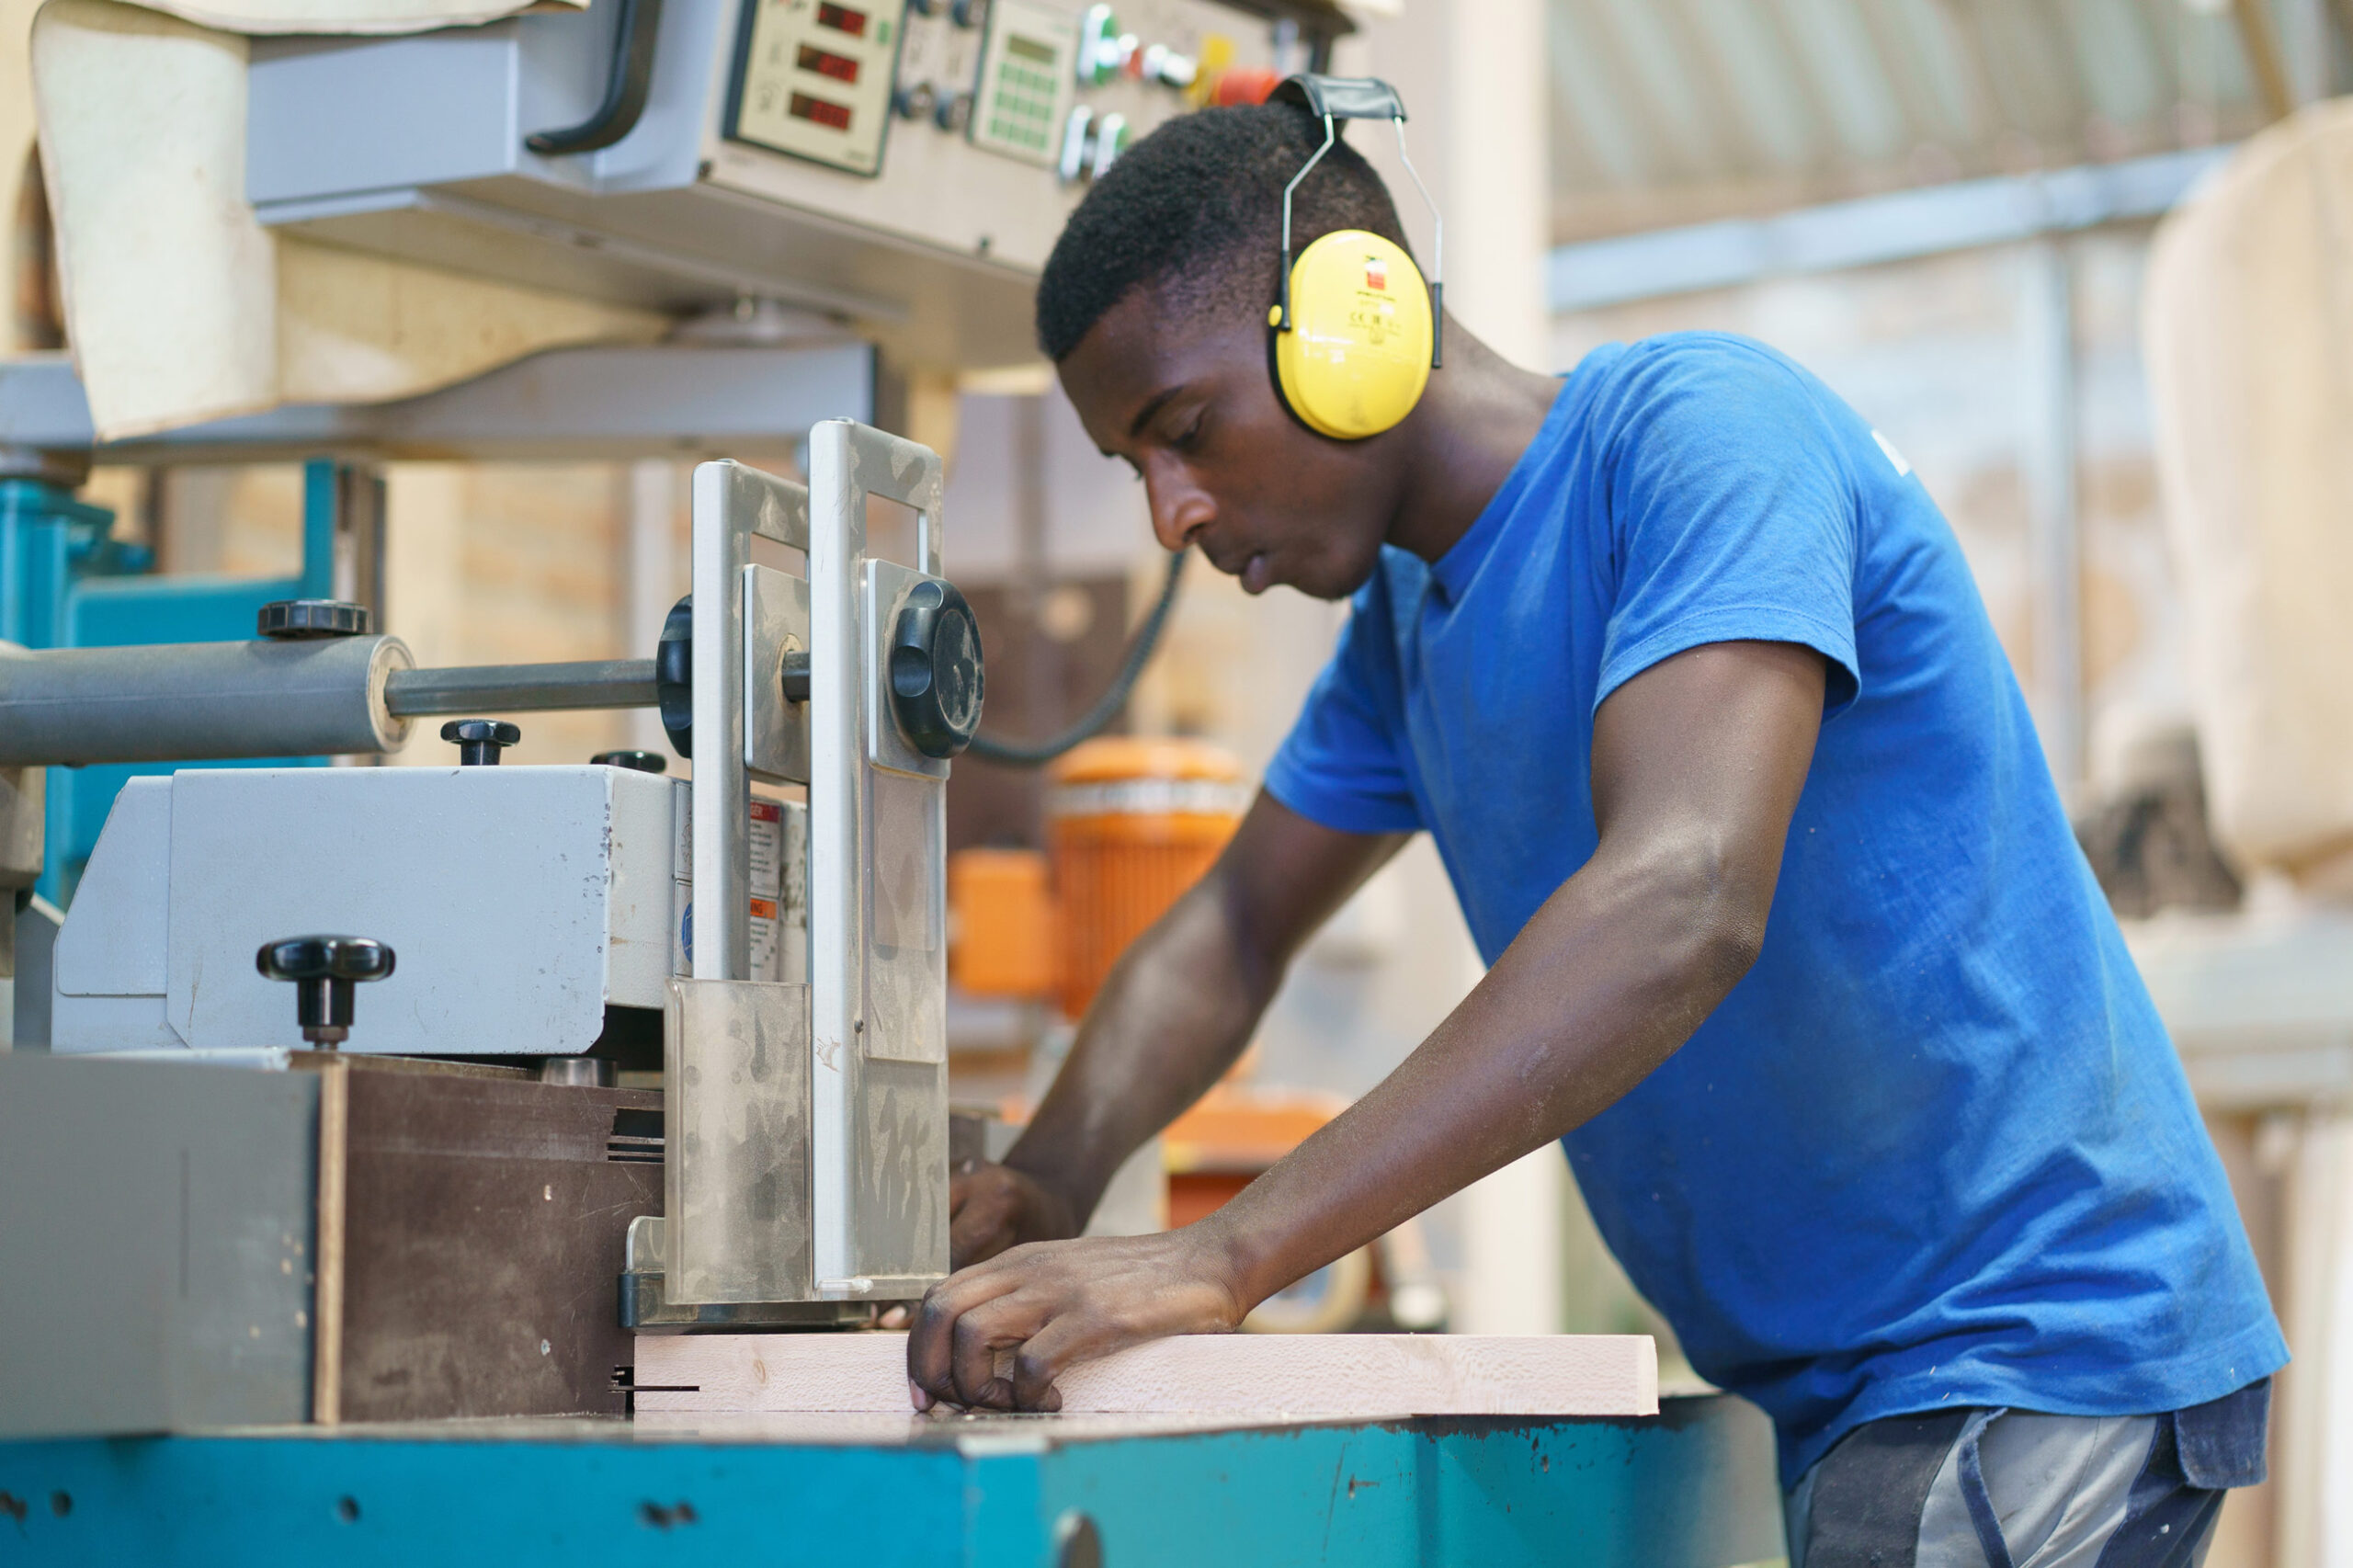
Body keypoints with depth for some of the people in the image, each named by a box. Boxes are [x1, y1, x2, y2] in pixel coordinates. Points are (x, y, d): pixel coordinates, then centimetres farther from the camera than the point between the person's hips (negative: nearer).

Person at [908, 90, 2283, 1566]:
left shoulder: (1700, 431, -17)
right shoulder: (1410, 612, 11)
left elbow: (1683, 906, -31)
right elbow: (1235, 929, 18)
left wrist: (1221, 1258, -37)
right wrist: (1045, 1189, -4)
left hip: (2042, 1339, -8)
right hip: (1814, 1384, 9)